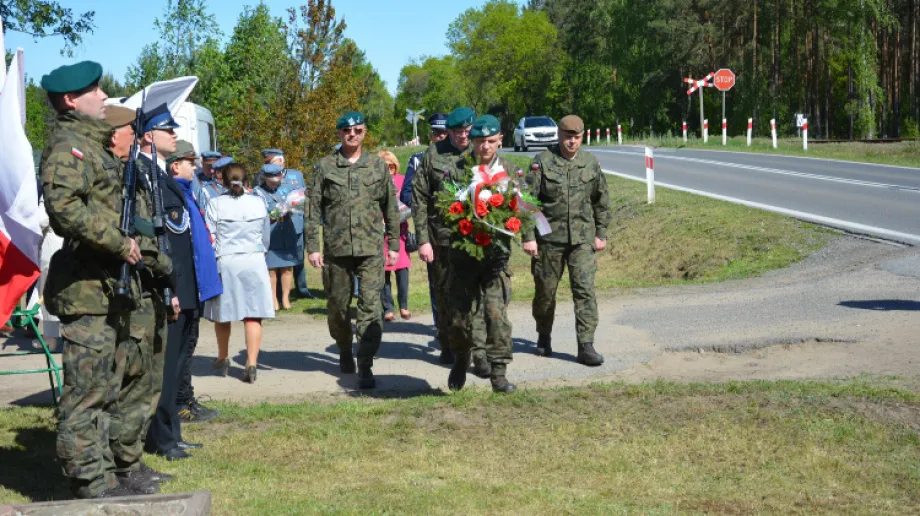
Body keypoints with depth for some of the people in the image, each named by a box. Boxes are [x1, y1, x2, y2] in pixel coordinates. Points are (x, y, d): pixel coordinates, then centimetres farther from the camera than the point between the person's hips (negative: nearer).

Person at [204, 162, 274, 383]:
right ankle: (251, 364, -9)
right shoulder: (258, 203, 2)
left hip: (226, 262, -1)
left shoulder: (215, 204, -5)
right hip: (255, 261, 1)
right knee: (253, 315, 0)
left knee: (223, 313, 16)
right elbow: (266, 237, 9)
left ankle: (223, 359, 30)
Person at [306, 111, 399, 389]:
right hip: (335, 249, 1)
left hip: (371, 249, -1)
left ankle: (365, 366, -9)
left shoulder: (378, 166, 7)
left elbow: (390, 208, 12)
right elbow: (314, 209, 3)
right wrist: (312, 247, -3)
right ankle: (345, 351, 36)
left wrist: (394, 244, 9)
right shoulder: (324, 167, 5)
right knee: (337, 306, 11)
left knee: (371, 305, -10)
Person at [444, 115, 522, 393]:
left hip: (497, 253, 0)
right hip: (463, 253, 0)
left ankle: (499, 373, 1)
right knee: (461, 315, 6)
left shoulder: (511, 171, 6)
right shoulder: (457, 169, 2)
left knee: (497, 314, -8)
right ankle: (461, 360, 32)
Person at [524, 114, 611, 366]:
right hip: (549, 238, -2)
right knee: (545, 291, 9)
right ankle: (544, 337, 31)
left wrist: (601, 233, 13)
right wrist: (528, 237, -11)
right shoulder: (542, 162, -5)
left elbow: (601, 201, 15)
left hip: (582, 238, 2)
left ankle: (586, 346, -7)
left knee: (585, 289, -8)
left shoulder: (591, 163, 6)